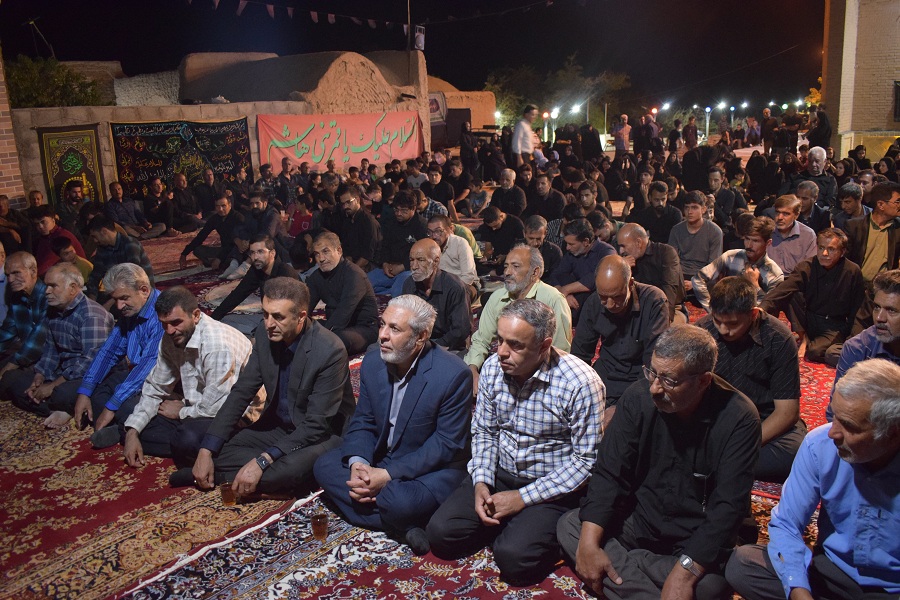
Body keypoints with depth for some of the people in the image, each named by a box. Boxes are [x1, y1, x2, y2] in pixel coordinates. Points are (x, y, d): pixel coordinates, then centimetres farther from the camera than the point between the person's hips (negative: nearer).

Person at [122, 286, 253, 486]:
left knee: (189, 437, -38)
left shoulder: (218, 344, -26)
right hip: (195, 410, 9)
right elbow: (154, 388, 11)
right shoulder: (170, 340, 2)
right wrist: (132, 431, 0)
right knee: (130, 421, 0)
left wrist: (182, 412, -5)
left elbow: (215, 408, -24)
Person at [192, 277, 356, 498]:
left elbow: (317, 425, -26)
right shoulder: (265, 335, -9)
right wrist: (206, 451, -11)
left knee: (290, 470, -36)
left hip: (323, 434, -6)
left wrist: (261, 462, -32)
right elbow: (241, 393, -3)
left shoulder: (330, 351, -28)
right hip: (278, 426, 6)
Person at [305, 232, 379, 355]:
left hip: (363, 328, -7)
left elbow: (344, 312, -31)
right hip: (334, 325, 7)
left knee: (339, 338, -38)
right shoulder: (317, 276, 6)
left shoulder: (354, 275, -19)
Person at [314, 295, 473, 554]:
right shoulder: (373, 361, -4)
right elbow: (363, 421, 4)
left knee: (398, 502, -36)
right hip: (381, 456, 8)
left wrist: (389, 474, -25)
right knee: (324, 466, -9)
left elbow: (447, 444, -20)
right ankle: (404, 526, -15)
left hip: (433, 466, -8)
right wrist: (357, 463, -18)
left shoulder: (453, 374, -23)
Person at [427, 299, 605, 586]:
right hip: (498, 474, 5)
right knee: (441, 533, -12)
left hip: (550, 488, -5)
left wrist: (523, 497, -17)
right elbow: (483, 432, 7)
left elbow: (586, 460, -16)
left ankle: (540, 529, 7)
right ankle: (508, 526, 12)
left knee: (514, 557, -26)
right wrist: (481, 482, -10)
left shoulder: (581, 384, -21)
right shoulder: (492, 368, -5)